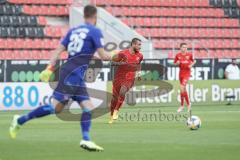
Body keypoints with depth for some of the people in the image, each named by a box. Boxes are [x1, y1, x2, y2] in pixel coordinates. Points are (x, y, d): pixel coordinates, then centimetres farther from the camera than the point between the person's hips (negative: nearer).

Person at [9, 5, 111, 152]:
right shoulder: (95, 32, -5)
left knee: (88, 108, 3)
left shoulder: (73, 31, 16)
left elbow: (59, 50, 9)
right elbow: (103, 56, -9)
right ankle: (20, 120, -3)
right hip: (73, 74, -8)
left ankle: (86, 140, -9)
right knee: (55, 107, -9)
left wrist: (50, 68, 5)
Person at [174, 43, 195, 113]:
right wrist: (177, 63, -10)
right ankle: (188, 103, 26)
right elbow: (175, 63, 12)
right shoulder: (178, 55, 2)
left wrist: (191, 65, -6)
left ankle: (182, 105, -5)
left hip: (187, 73, -3)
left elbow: (193, 61, 14)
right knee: (184, 89, 10)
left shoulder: (189, 55, -1)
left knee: (182, 88, -16)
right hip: (181, 72, 3)